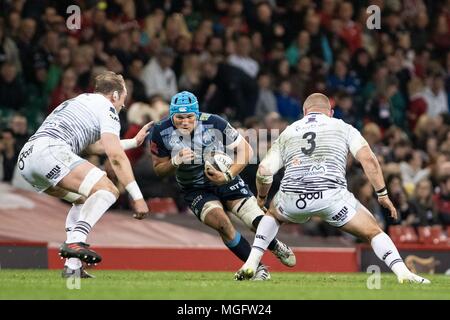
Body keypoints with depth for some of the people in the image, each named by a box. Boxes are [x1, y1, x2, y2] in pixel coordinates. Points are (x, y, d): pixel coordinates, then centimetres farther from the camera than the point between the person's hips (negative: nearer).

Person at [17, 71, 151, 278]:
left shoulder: (80, 101, 34)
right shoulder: (106, 108, 7)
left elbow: (92, 146, 48)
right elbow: (115, 156, -5)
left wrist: (134, 142, 55)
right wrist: (137, 197, -5)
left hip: (25, 157, 9)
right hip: (50, 150, -9)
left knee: (85, 199, 25)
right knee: (108, 190, -12)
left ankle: (72, 266, 12)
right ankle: (74, 242, -32)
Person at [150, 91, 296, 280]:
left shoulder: (214, 124, -22)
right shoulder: (161, 133, -17)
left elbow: (245, 150, -12)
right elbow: (159, 170, -5)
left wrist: (228, 176, -24)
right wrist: (176, 161, -27)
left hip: (226, 181, 0)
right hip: (196, 191, 0)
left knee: (260, 224, -12)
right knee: (222, 224, -26)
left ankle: (275, 246, 26)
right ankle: (258, 268, -10)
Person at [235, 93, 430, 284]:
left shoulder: (287, 133, 23)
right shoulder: (343, 128, 18)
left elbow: (264, 171, 13)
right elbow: (368, 159, 3)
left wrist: (261, 197, 31)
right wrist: (382, 194, 9)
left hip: (292, 197, 2)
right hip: (331, 195, -2)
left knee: (273, 214, 36)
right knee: (373, 232, 12)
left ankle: (251, 264, 22)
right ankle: (403, 273, -9)